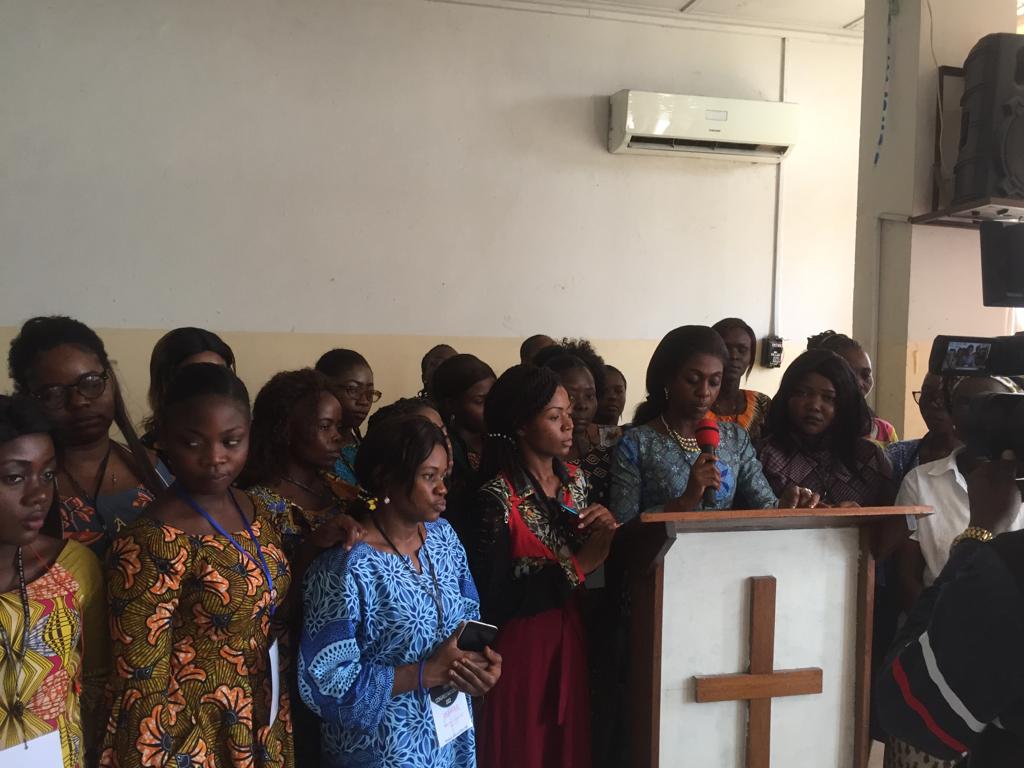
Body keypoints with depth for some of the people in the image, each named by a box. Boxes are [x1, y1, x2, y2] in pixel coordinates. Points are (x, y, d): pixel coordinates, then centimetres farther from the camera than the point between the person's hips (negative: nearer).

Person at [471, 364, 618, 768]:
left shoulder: (575, 479, 1)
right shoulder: (497, 498, -20)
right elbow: (494, 601, -22)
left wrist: (603, 536, -10)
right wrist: (577, 566, -21)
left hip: (569, 642, 6)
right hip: (520, 654, -6)